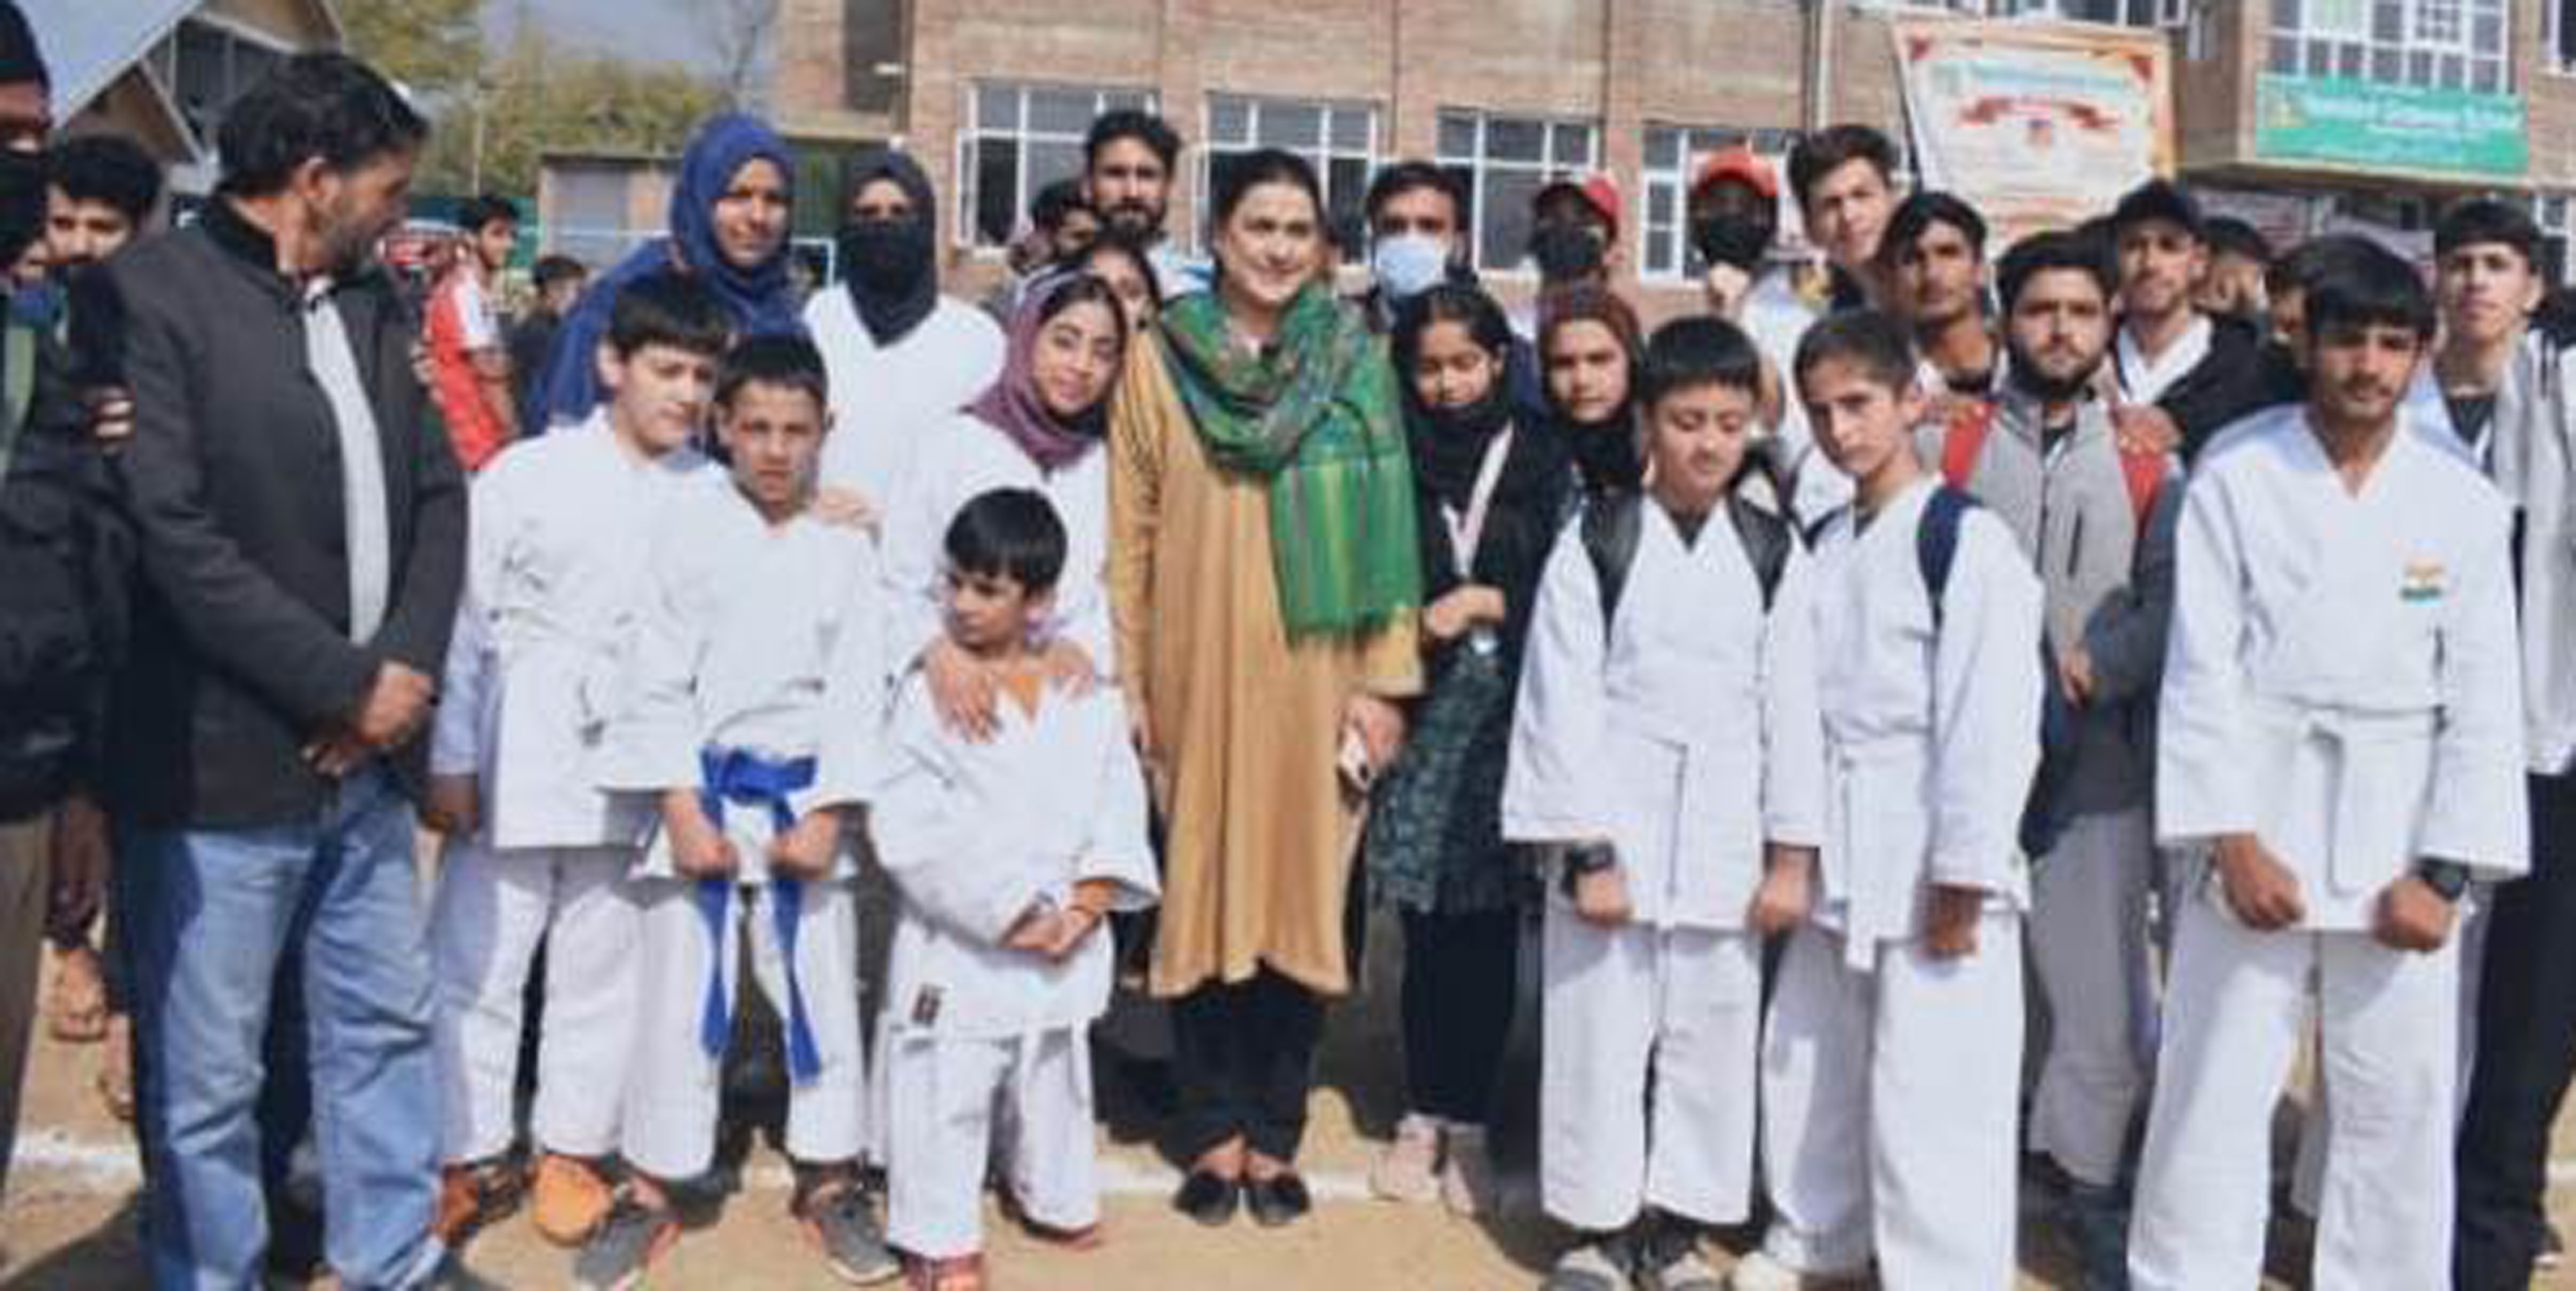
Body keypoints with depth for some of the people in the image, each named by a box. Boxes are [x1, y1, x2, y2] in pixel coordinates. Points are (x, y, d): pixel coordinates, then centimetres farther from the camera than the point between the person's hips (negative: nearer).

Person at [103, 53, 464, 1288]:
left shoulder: (372, 301, 10)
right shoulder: (151, 291, -11)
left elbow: (439, 491, 10)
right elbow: (174, 536, -19)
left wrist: (405, 670, -5)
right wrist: (347, 686, -15)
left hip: (363, 756, 7)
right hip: (221, 764, -7)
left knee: (386, 1026, 17)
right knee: (205, 1077, 7)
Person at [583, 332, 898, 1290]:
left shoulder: (846, 547, 3)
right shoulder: (685, 528, -1)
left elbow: (856, 690, 0)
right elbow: (657, 680, -5)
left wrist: (828, 813, -9)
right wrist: (685, 808, -12)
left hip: (805, 798, 1)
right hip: (701, 793, -1)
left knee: (823, 992, 6)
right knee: (679, 997, 4)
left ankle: (827, 1182, 22)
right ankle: (649, 1191, 19)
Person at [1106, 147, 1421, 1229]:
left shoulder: (1355, 360, 4)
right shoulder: (1160, 359, 4)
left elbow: (1384, 524, 1)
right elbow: (1129, 533, 3)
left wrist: (1385, 679, -4)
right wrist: (1126, 681, -1)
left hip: (1316, 680, 0)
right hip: (1198, 674, 0)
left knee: (1303, 892, 5)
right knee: (1201, 893, 5)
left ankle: (1274, 1133, 19)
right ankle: (1215, 1131, 20)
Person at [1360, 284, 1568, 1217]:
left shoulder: (1542, 459, 3)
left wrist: (1485, 602, -11)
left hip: (1509, 715, -1)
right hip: (1419, 713, 1)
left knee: (1488, 927, 1)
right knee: (1426, 924, 4)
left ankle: (1469, 1123, 13)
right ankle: (1422, 1116, 17)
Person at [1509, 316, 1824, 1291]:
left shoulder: (1775, 552, 3)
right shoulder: (1596, 542, -4)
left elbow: (1792, 708, 4)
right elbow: (1565, 705, -6)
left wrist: (1792, 854, 2)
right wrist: (1587, 850, -9)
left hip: (1724, 841, 2)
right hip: (1614, 830, -2)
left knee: (1712, 1036, 8)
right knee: (1600, 1031, 4)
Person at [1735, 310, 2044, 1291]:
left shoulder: (1968, 540, -12)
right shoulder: (1825, 544, 10)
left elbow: (1991, 721, -16)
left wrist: (1965, 878, -16)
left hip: (1931, 864, -7)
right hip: (1839, 857, 8)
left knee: (1929, 1090, -3)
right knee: (1805, 1056, 20)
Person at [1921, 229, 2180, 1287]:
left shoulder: (2148, 468, 10)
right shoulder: (1940, 444, 7)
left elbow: (2170, 608, -2)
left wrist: (2089, 671, -16)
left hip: (2095, 770, 1)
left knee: (2104, 998, 3)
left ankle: (2091, 1188, 22)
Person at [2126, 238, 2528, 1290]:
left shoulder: (2462, 504, 1)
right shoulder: (2235, 479, -5)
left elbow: (2483, 698, 1)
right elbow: (2203, 668, -6)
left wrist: (2444, 870, -5)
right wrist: (2231, 839, -12)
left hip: (2397, 832, 2)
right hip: (2257, 820, -2)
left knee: (2401, 1103, 10)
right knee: (2213, 1088, 4)